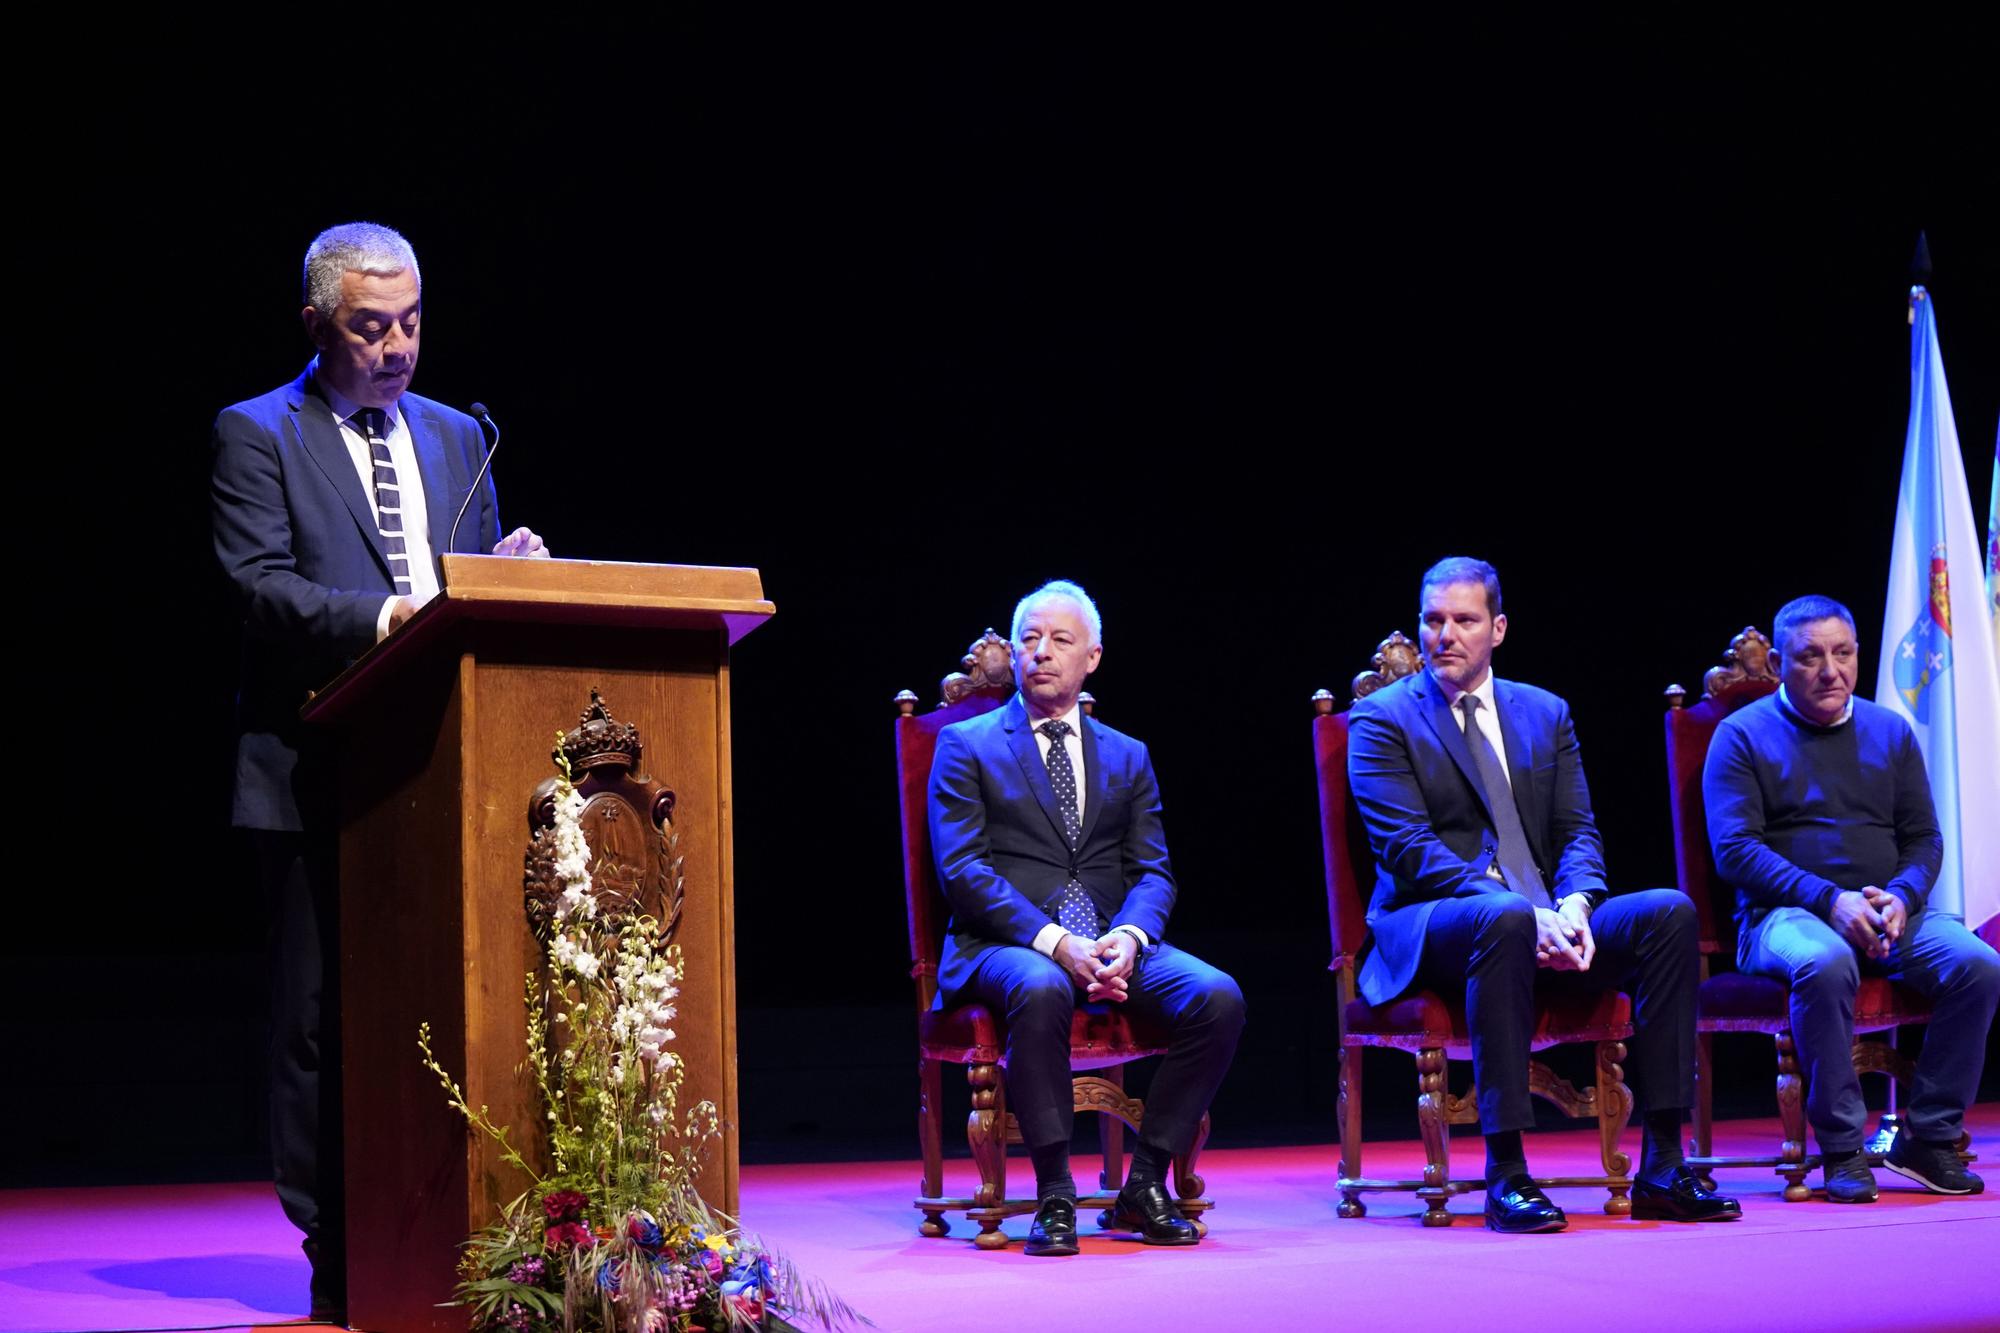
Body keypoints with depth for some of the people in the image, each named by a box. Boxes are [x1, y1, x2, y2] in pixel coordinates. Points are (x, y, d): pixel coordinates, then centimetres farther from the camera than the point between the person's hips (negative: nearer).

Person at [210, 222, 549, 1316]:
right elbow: (261, 585, -10)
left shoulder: (457, 437, 18)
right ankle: (339, 1258, 5)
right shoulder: (257, 436, 2)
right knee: (323, 1013, -1)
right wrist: (378, 617, -26)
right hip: (319, 771, -4)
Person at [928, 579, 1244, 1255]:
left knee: (1217, 997, -23)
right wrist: (1052, 941, -18)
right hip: (1003, 945, -4)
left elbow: (1153, 872, 11)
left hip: (1111, 942, 4)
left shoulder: (1128, 757, 20)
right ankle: (1054, 1195, -29)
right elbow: (962, 870, -4)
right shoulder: (966, 746, 8)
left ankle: (1146, 1185, -13)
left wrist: (1128, 937, -13)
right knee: (1042, 989, -39)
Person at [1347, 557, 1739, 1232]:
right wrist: (1519, 909, -23)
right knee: (1504, 917, -39)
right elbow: (1409, 848, -10)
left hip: (1541, 920, 5)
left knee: (1669, 911, -19)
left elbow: (1578, 831, 10)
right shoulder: (1382, 719, 2)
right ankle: (1506, 1176, -37)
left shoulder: (1545, 713, 18)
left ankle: (1662, 1168, -19)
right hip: (1427, 927, -5)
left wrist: (1574, 904, -14)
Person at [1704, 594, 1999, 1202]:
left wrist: (1901, 899, -9)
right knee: (1825, 964, -39)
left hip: (1889, 910, 4)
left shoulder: (1890, 732, 17)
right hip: (1785, 913, -4)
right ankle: (1842, 1148, -26)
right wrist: (1830, 901, -17)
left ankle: (1928, 1138, -11)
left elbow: (1924, 839, 14)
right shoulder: (1743, 735, 4)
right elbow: (1734, 850, -6)